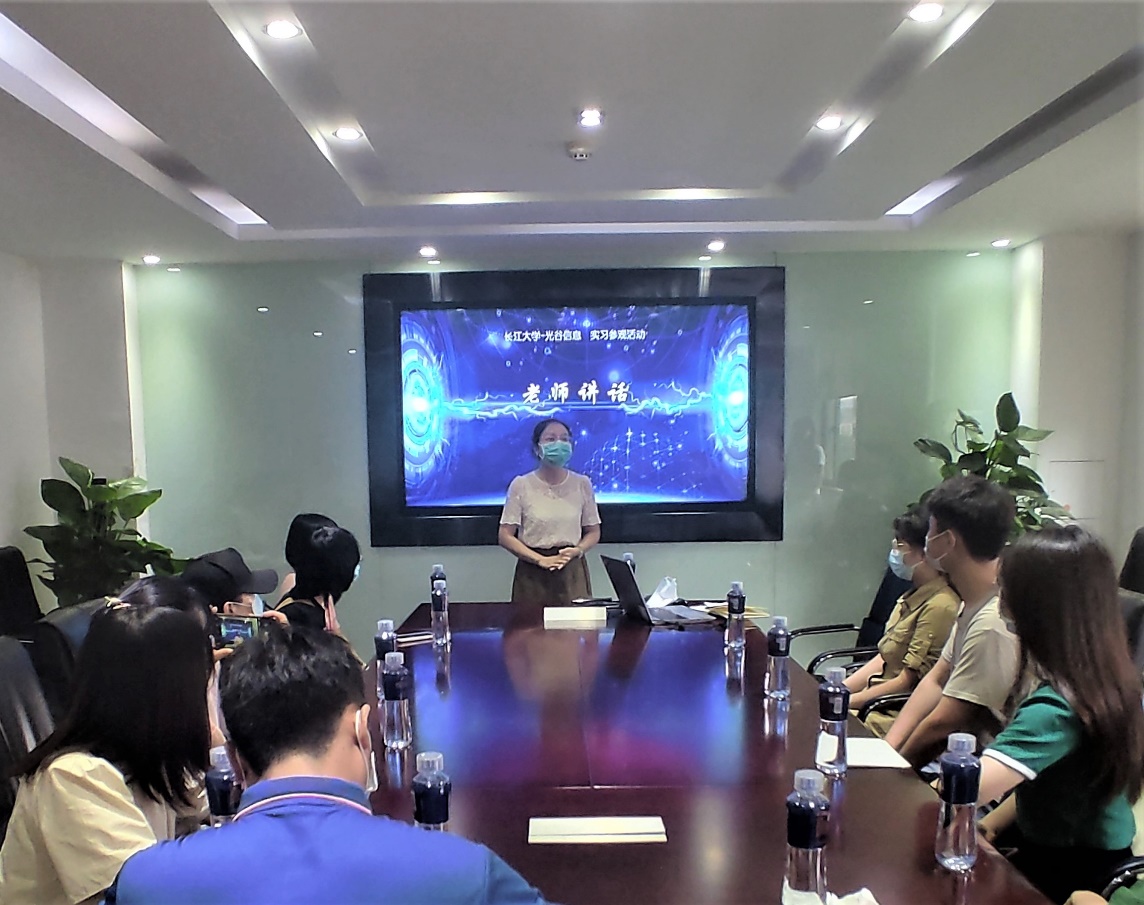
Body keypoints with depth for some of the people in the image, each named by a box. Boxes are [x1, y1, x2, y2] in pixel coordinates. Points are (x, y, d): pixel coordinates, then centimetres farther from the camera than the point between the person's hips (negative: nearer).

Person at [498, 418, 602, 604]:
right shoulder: (521, 485, -4)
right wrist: (541, 560, -13)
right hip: (533, 572, -1)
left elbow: (593, 533, 9)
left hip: (572, 570, 2)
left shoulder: (582, 484, 2)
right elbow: (505, 536, -4)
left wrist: (577, 551, -11)